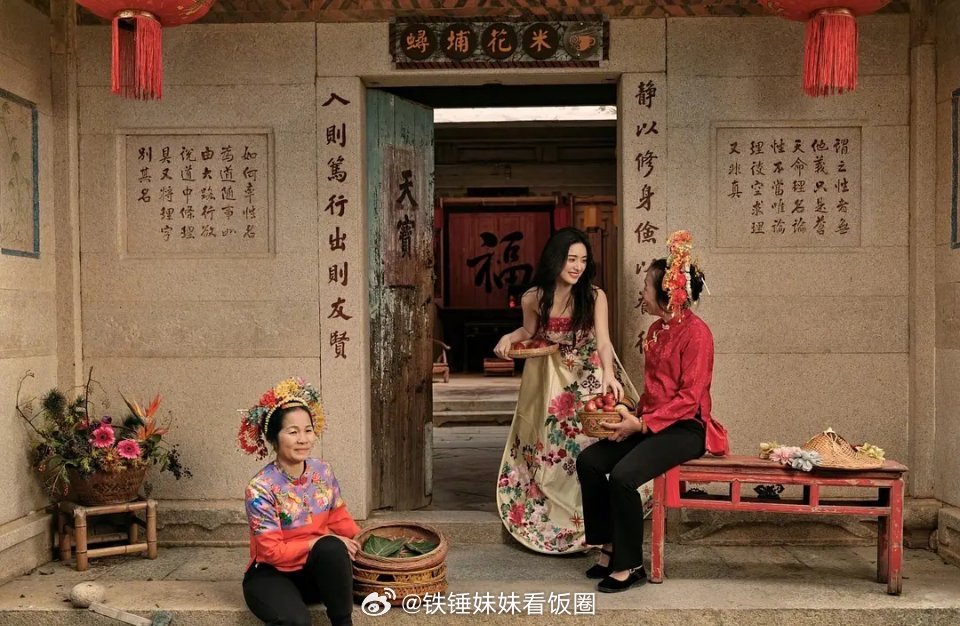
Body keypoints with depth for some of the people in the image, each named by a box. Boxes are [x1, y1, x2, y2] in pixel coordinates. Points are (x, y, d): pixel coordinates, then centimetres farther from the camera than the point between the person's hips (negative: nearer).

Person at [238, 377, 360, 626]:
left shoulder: (323, 472, -5)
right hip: (272, 574, -5)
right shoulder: (261, 488, -21)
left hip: (315, 570, 5)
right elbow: (272, 552, -19)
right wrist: (317, 542, -23)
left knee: (332, 548, -31)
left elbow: (339, 519, 6)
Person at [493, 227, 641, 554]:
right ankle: (543, 519, 23)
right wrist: (509, 337, -14)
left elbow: (603, 341, -25)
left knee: (587, 444, -4)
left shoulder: (594, 296, -16)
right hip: (548, 378, 2)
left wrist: (608, 374, -43)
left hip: (587, 376, -1)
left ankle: (585, 524, 11)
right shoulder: (532, 298, -11)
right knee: (545, 448, 5)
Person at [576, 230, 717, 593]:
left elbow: (689, 397, -18)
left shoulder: (696, 333, -14)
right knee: (589, 461, -8)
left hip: (685, 428, -9)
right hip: (650, 422, 9)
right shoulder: (656, 330, 13)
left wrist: (642, 424, -21)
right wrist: (635, 417, 1)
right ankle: (608, 548, 3)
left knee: (622, 476, -27)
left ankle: (630, 566, -9)